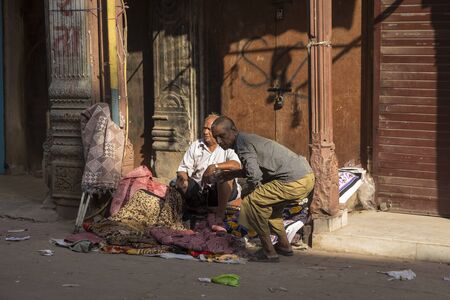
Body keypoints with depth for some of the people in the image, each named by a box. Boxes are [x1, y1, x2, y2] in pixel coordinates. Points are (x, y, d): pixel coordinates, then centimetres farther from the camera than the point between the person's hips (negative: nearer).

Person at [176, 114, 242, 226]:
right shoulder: (195, 146, 12)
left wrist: (215, 166, -33)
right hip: (199, 191, 3)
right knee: (180, 182, -22)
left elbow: (237, 165, -19)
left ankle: (220, 215, -24)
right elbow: (184, 168, 5)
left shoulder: (227, 147, 1)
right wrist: (183, 178, -19)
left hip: (221, 192, -3)